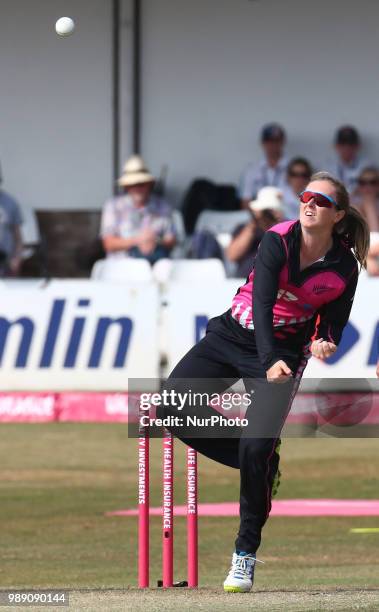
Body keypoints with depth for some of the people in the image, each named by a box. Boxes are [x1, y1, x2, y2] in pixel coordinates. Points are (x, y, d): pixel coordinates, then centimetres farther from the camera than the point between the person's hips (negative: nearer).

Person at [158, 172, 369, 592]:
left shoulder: (344, 268, -10)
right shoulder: (278, 242, -16)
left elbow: (332, 326, -1)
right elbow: (262, 303, -27)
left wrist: (323, 344, -26)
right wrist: (269, 361, -41)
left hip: (285, 353, -2)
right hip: (233, 335, 2)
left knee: (256, 450, -15)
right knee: (172, 409, -11)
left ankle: (245, 555, 0)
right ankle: (261, 461, 7)